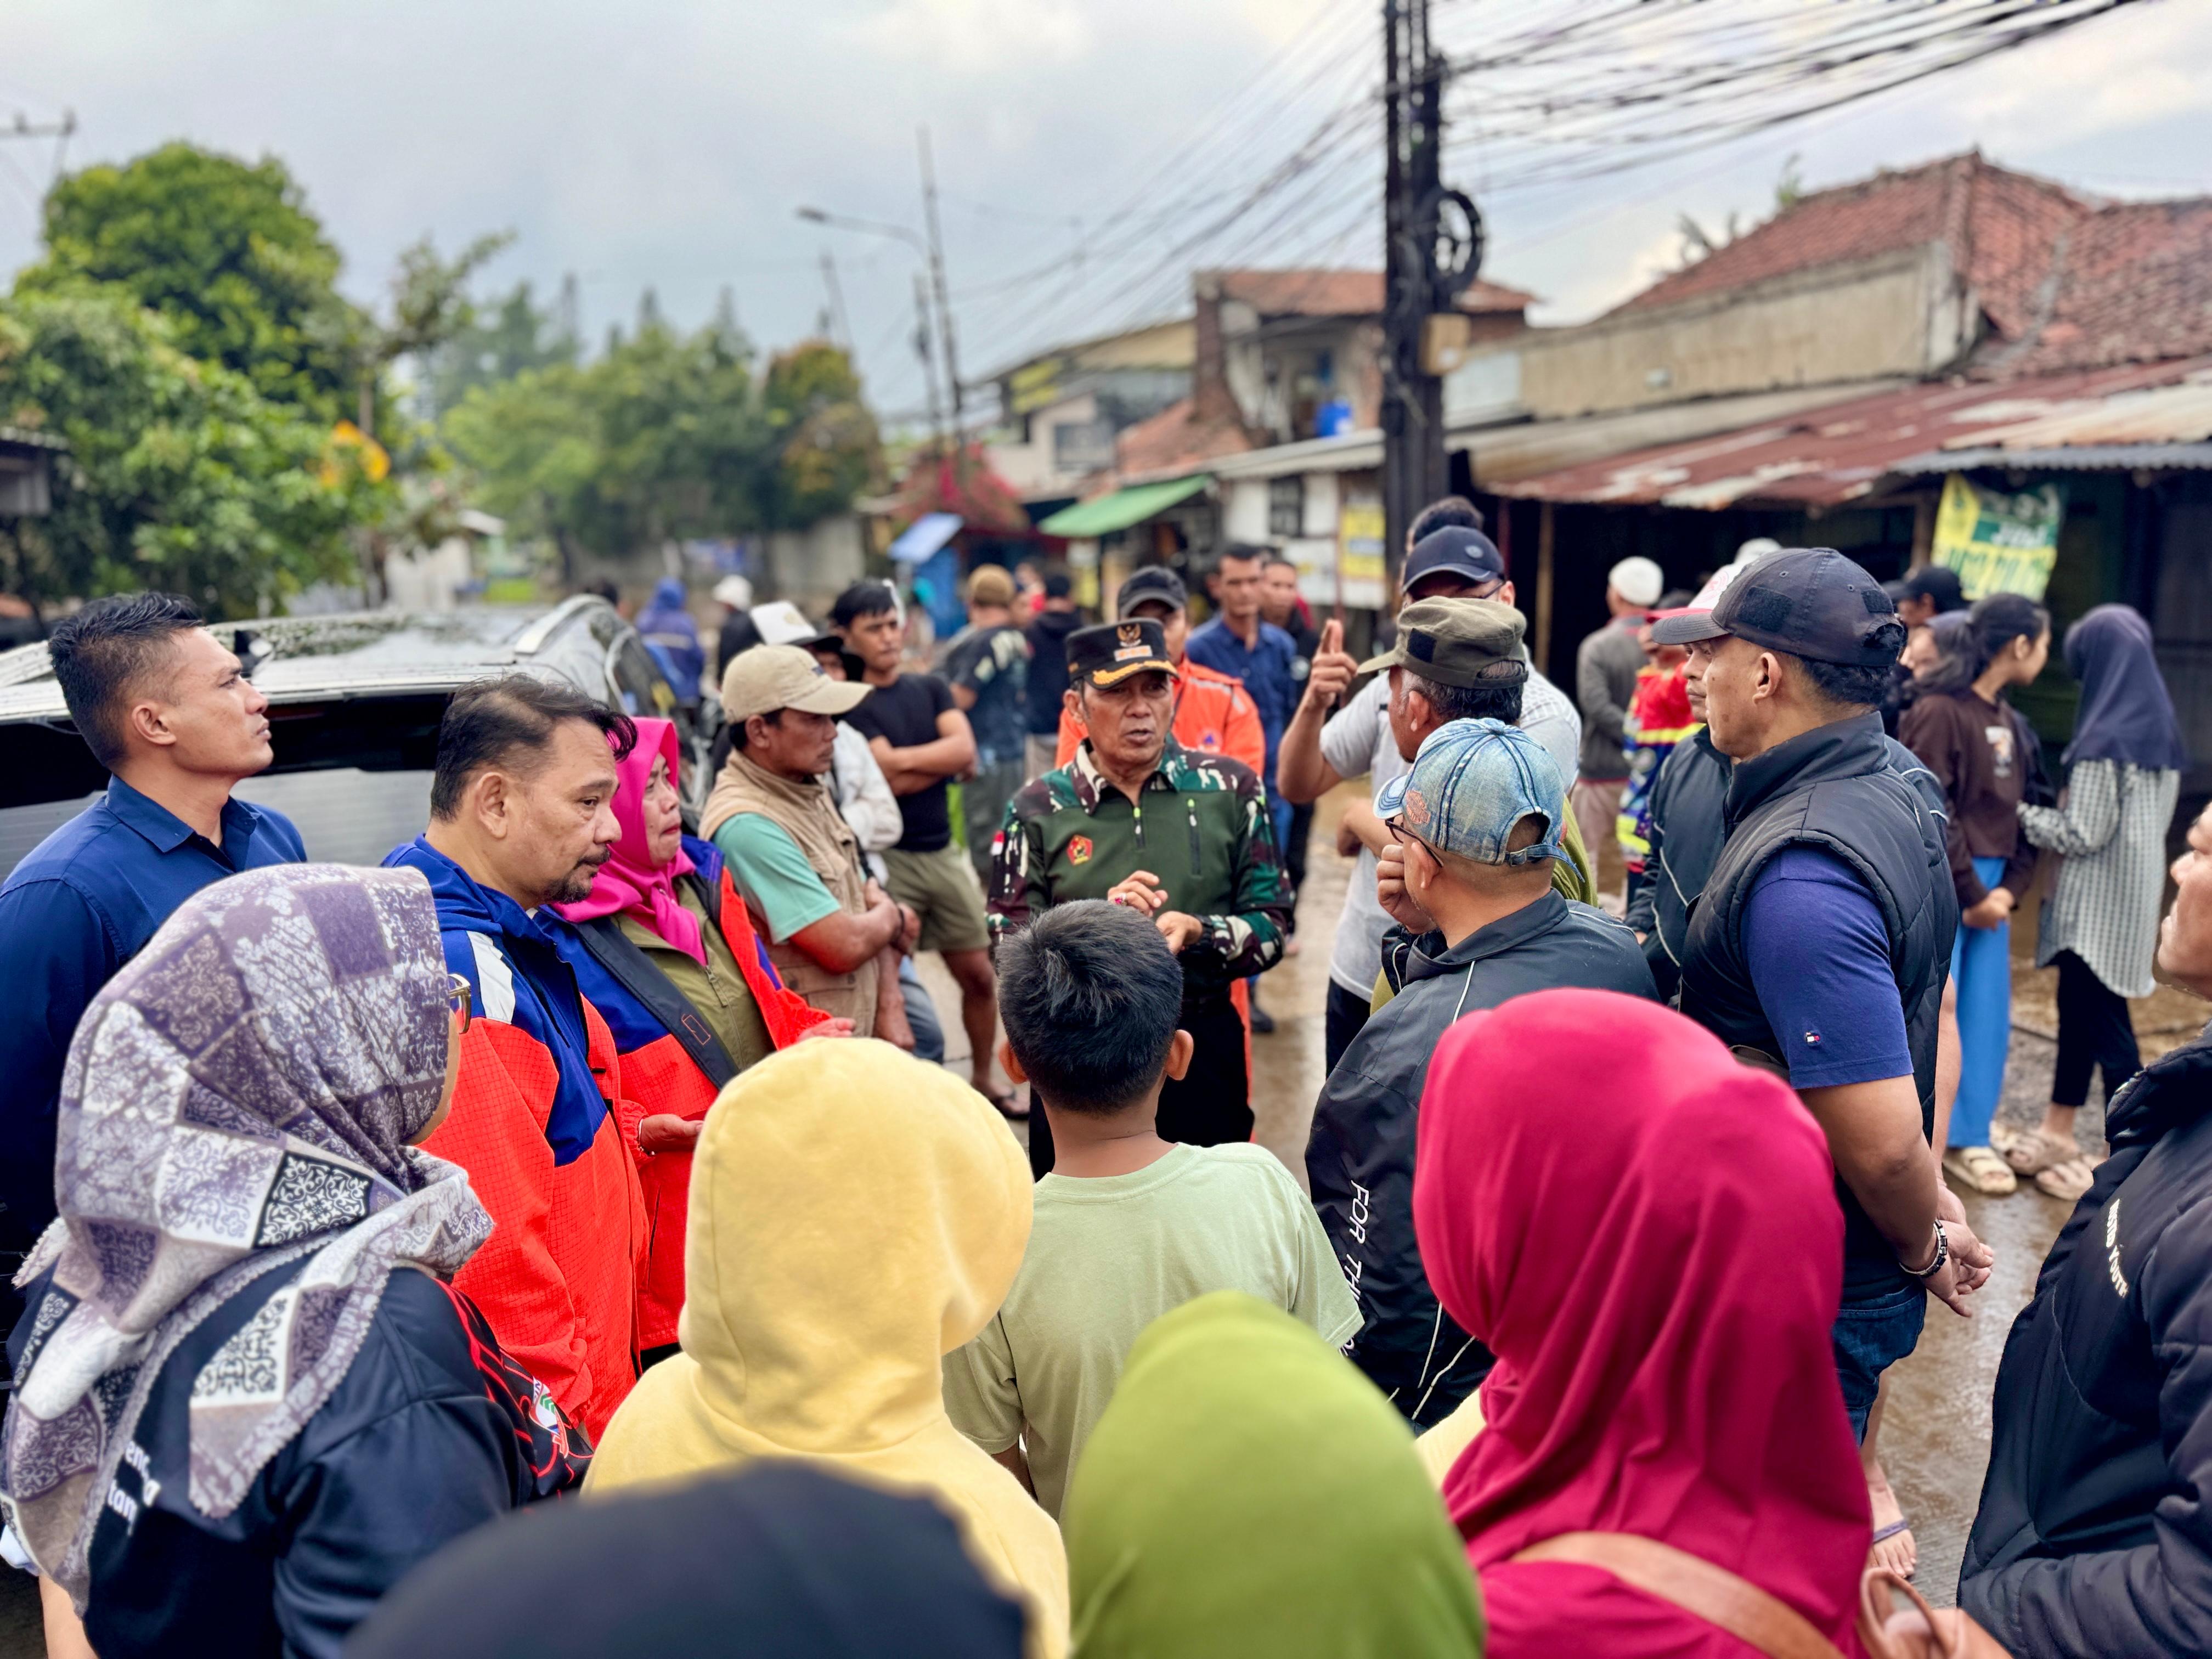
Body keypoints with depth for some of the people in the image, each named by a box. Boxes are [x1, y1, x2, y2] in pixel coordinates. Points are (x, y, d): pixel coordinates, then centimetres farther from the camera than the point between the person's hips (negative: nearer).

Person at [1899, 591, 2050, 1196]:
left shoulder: (2012, 724, 11)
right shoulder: (1939, 712, -13)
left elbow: (2023, 813, 12)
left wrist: (2010, 887, -1)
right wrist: (1971, 893, -12)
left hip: (1988, 887, 8)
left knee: (1988, 1016, 11)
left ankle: (1968, 1140, 23)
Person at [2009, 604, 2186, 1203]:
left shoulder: (2105, 739, -18)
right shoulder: (2162, 729, 8)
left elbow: (2082, 834, -17)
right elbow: (2150, 816, 14)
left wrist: (2020, 813, -5)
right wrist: (2065, 808, 13)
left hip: (2098, 905, -9)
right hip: (2135, 897, 9)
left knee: (2105, 1025, -2)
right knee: (2080, 1011, 17)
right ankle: (2057, 1134, 27)